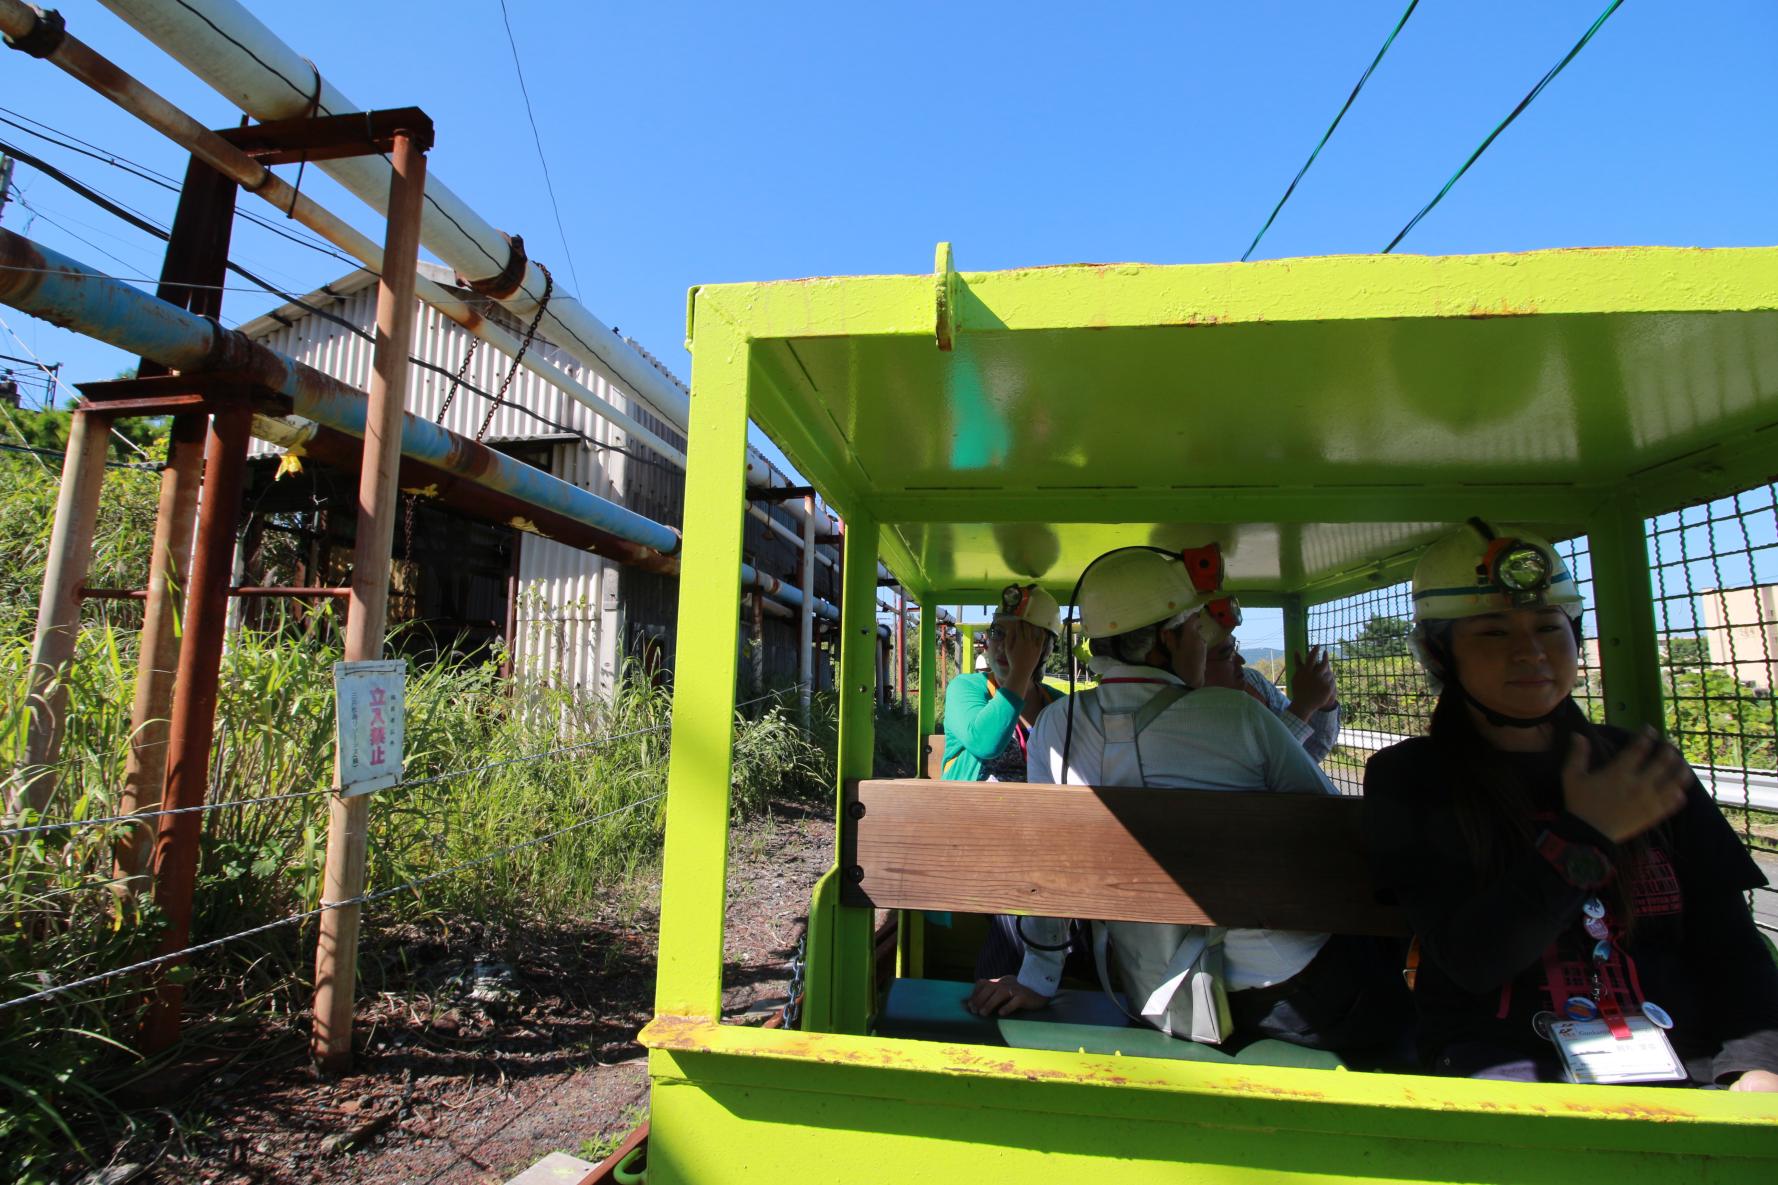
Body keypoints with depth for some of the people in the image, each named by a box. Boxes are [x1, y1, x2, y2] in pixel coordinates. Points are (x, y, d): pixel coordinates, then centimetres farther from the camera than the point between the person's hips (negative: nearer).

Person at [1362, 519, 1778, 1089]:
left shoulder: (1642, 767, 9)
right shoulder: (1407, 780, -5)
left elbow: (1727, 939, 6)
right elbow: (1469, 961, -12)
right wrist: (1584, 837, -17)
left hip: (1682, 1063, 7)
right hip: (1504, 1063, -6)